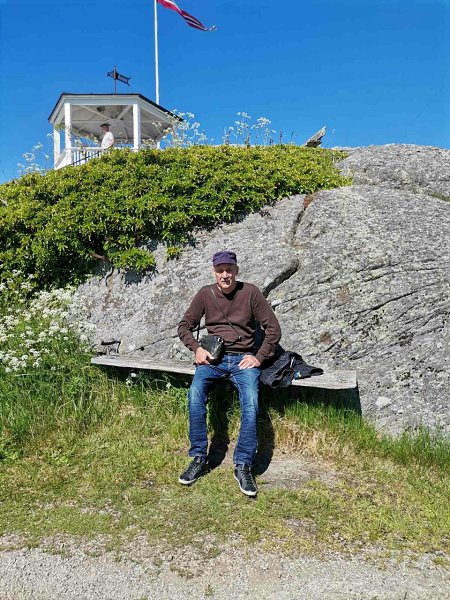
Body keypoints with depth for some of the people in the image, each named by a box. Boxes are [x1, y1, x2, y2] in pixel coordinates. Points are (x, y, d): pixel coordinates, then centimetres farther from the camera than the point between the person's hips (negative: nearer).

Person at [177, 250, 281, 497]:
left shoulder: (250, 292, 0)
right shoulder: (205, 294, 5)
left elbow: (273, 328, 1)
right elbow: (184, 325, 11)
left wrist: (259, 357, -6)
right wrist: (197, 349, -5)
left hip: (243, 358, -1)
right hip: (213, 357, 2)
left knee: (251, 403, -28)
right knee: (195, 393, -27)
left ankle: (243, 465, -14)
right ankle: (199, 459, -15)